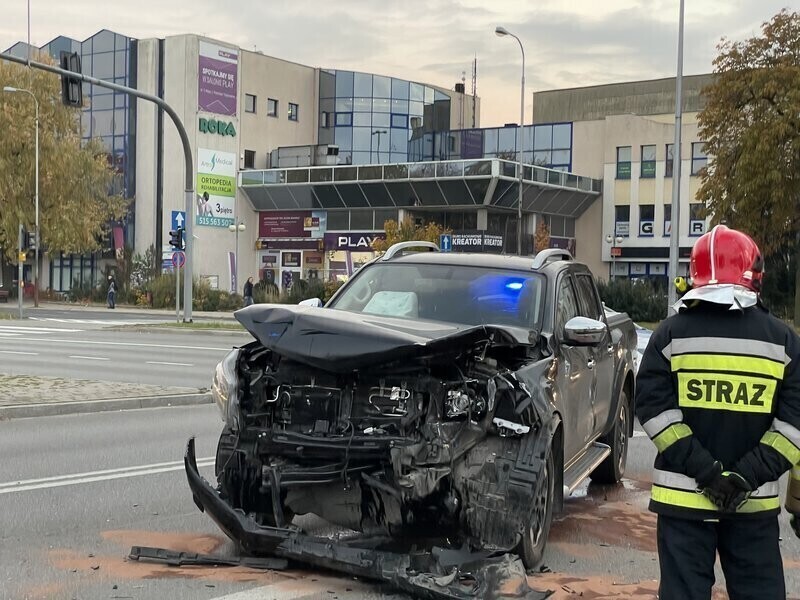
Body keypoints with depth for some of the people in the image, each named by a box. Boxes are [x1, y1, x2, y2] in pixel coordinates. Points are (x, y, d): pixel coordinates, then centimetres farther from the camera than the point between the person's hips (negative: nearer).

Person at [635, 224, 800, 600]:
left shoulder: (671, 333, -1)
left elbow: (653, 407, -9)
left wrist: (703, 469, -10)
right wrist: (748, 476, -8)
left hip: (683, 494, -1)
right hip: (756, 500, 1)